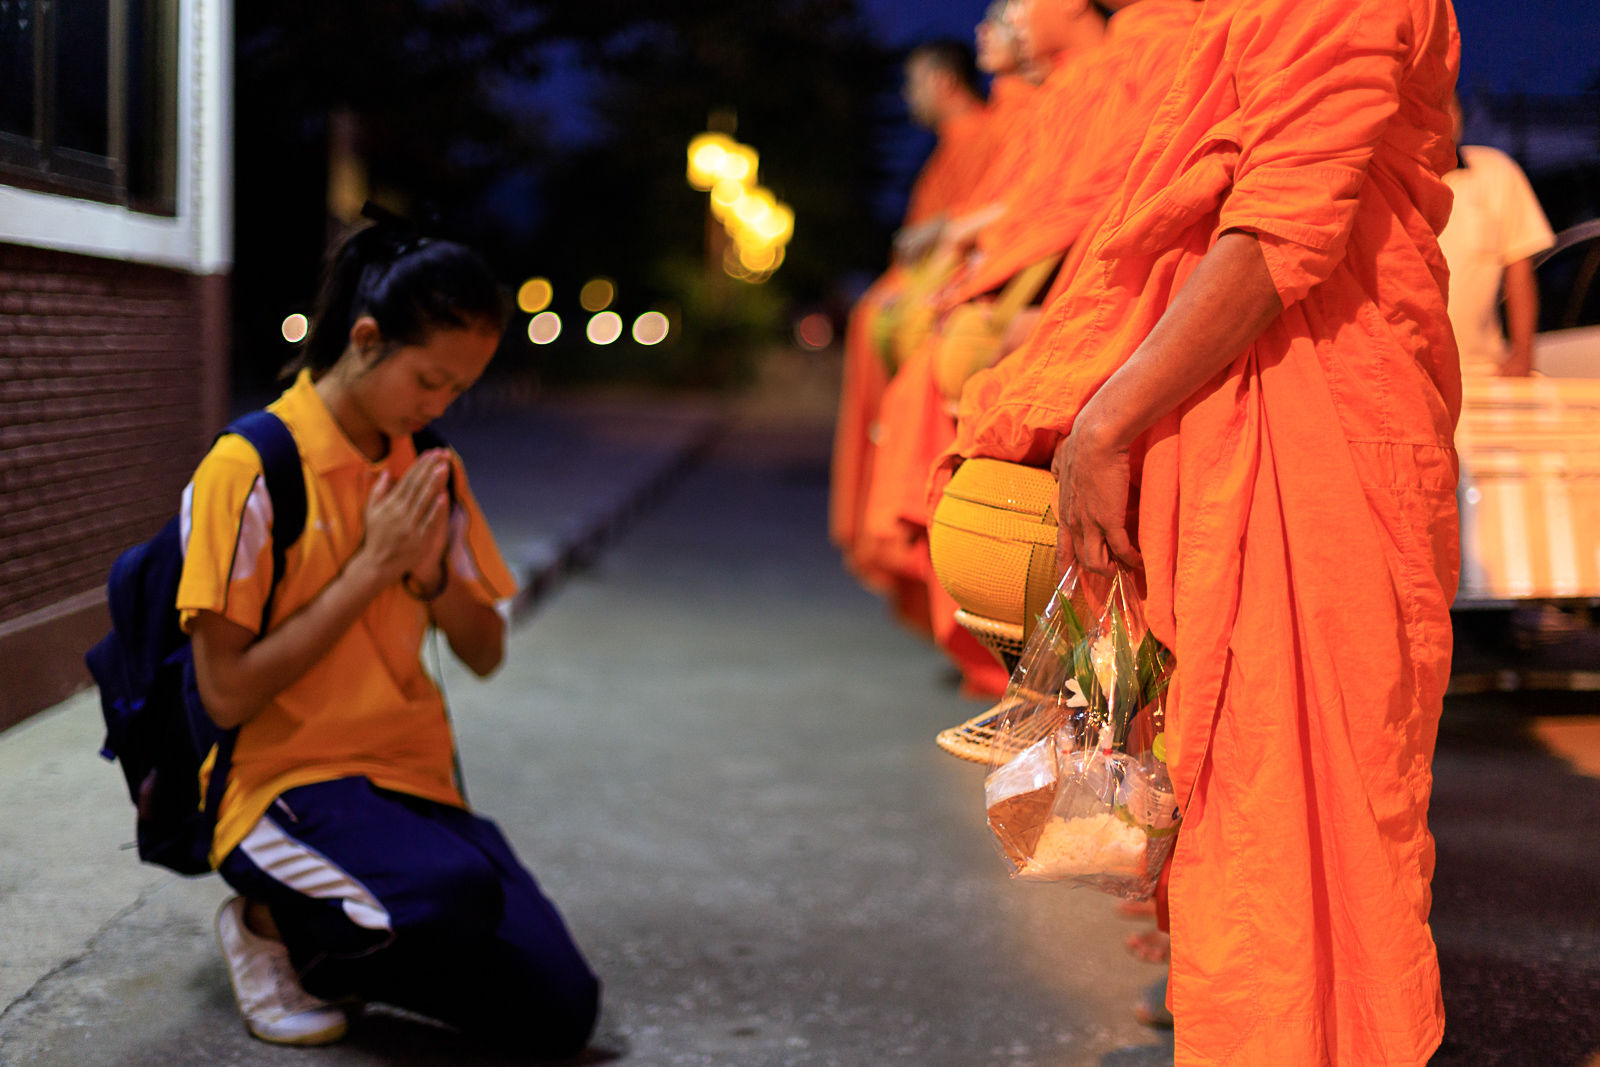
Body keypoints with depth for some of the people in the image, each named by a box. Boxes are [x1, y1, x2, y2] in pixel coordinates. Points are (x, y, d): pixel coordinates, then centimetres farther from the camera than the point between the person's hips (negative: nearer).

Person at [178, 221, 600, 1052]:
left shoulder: (428, 468, 9)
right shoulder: (250, 470, -11)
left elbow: (485, 654, 11)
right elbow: (226, 694, -15)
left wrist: (431, 571, -10)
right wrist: (372, 567, -16)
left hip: (415, 781, 6)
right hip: (287, 786, -6)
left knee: (561, 1015, -10)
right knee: (459, 890, -37)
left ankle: (329, 950, 13)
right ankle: (273, 922, -4)